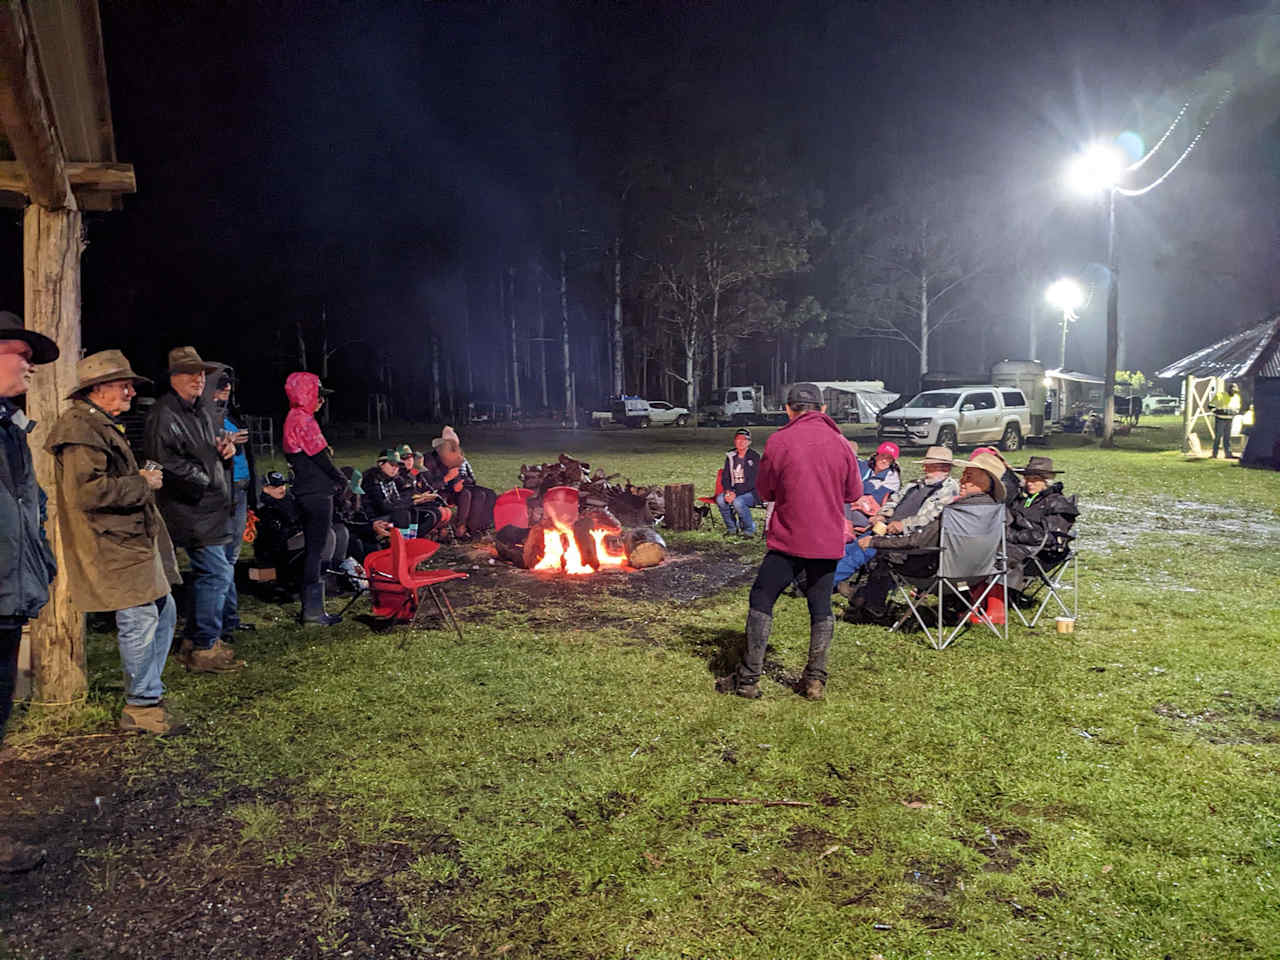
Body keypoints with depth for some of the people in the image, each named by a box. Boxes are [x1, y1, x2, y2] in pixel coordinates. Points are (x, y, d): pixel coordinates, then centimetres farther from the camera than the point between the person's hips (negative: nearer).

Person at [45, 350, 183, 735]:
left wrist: (143, 480, 16)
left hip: (131, 541, 11)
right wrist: (142, 483, -16)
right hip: (112, 548, -11)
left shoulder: (101, 425, 20)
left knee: (163, 611, 14)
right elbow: (88, 491, -26)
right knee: (140, 620, -7)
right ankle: (140, 707, 7)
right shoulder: (80, 429, -15)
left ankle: (147, 693, 25)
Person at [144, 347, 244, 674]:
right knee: (217, 574, -11)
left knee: (206, 574, 16)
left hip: (208, 510, 11)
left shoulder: (198, 411, 19)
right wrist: (205, 479, -13)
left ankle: (195, 641, 27)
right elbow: (166, 462, -23)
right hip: (192, 512, -11)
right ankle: (204, 649, -2)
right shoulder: (165, 415, -13)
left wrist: (225, 448, 8)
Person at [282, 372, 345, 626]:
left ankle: (310, 607, 21)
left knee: (313, 549, 15)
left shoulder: (293, 419, 15)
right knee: (317, 550, -6)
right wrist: (341, 480, -1)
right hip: (317, 493, -10)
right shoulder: (304, 420, -14)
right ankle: (313, 612, -1)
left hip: (307, 493, 10)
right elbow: (320, 457, -15)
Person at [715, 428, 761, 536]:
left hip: (751, 492, -5)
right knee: (720, 499, -24)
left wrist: (736, 494, -22)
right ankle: (731, 527, -5)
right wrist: (728, 491, -12)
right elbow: (725, 477, 9)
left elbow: (753, 481, -14)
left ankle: (749, 529, -10)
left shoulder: (754, 457, -7)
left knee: (738, 502, -34)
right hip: (734, 491, 5)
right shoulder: (730, 457, 9)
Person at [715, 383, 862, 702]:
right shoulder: (840, 443, 2)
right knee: (821, 607, 14)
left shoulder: (779, 441, -8)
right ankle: (815, 679, 16)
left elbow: (764, 490, 1)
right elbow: (853, 493, 10)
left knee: (761, 601, 6)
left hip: (788, 538, -3)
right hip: (828, 541, 3)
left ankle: (749, 678, 8)